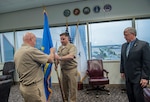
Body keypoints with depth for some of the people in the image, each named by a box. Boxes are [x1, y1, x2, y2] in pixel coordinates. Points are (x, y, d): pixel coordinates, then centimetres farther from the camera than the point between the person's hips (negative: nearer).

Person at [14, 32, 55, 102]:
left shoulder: (17, 52, 7)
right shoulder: (31, 50, -21)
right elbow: (50, 59, -14)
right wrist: (52, 52, 6)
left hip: (23, 86, 9)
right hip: (33, 87, -9)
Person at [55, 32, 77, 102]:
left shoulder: (72, 47, -12)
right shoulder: (60, 47, 12)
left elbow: (70, 56, -30)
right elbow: (58, 57, 18)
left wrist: (60, 58, -39)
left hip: (71, 69, -6)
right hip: (63, 69, 7)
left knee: (72, 87, 3)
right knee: (64, 87, 16)